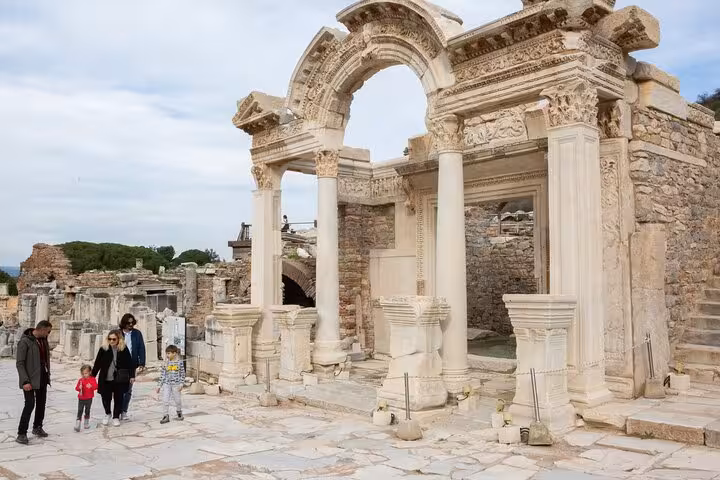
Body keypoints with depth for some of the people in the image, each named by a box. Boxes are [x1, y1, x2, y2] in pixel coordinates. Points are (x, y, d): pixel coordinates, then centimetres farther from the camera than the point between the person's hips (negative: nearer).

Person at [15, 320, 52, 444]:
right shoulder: (25, 341, -16)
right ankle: (21, 434, -2)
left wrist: (47, 374, 12)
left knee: (41, 403, 15)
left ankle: (37, 427, 31)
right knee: (30, 404, -10)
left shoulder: (43, 340, 7)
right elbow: (19, 363, -17)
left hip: (43, 377, 8)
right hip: (30, 379, -8)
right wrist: (25, 381, -22)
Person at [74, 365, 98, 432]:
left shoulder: (92, 379, -3)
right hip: (81, 398, 0)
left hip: (89, 398, 0)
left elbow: (96, 386, -12)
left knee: (87, 411, 12)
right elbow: (76, 388, 0)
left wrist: (91, 386, -31)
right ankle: (77, 425, -7)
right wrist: (79, 388, -22)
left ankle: (87, 423, 29)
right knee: (80, 411, -6)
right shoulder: (81, 380, 1)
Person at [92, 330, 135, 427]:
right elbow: (97, 364, 1)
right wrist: (93, 375, 1)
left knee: (118, 399, 6)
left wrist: (132, 376, -2)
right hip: (105, 379, 1)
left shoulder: (124, 349, -5)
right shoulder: (104, 349, -4)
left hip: (119, 380, 0)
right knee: (105, 398, 6)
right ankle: (107, 414, 34)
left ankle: (116, 417, 23)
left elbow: (130, 363, 0)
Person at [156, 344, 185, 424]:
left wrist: (181, 383, -9)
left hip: (176, 384, -2)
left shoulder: (179, 362, -4)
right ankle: (166, 416, 2)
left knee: (178, 399, 9)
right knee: (165, 400, -5)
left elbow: (182, 373, -1)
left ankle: (179, 412, 33)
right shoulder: (166, 363, 2)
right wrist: (159, 385, 5)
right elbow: (162, 374, 5)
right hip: (166, 384, 2)